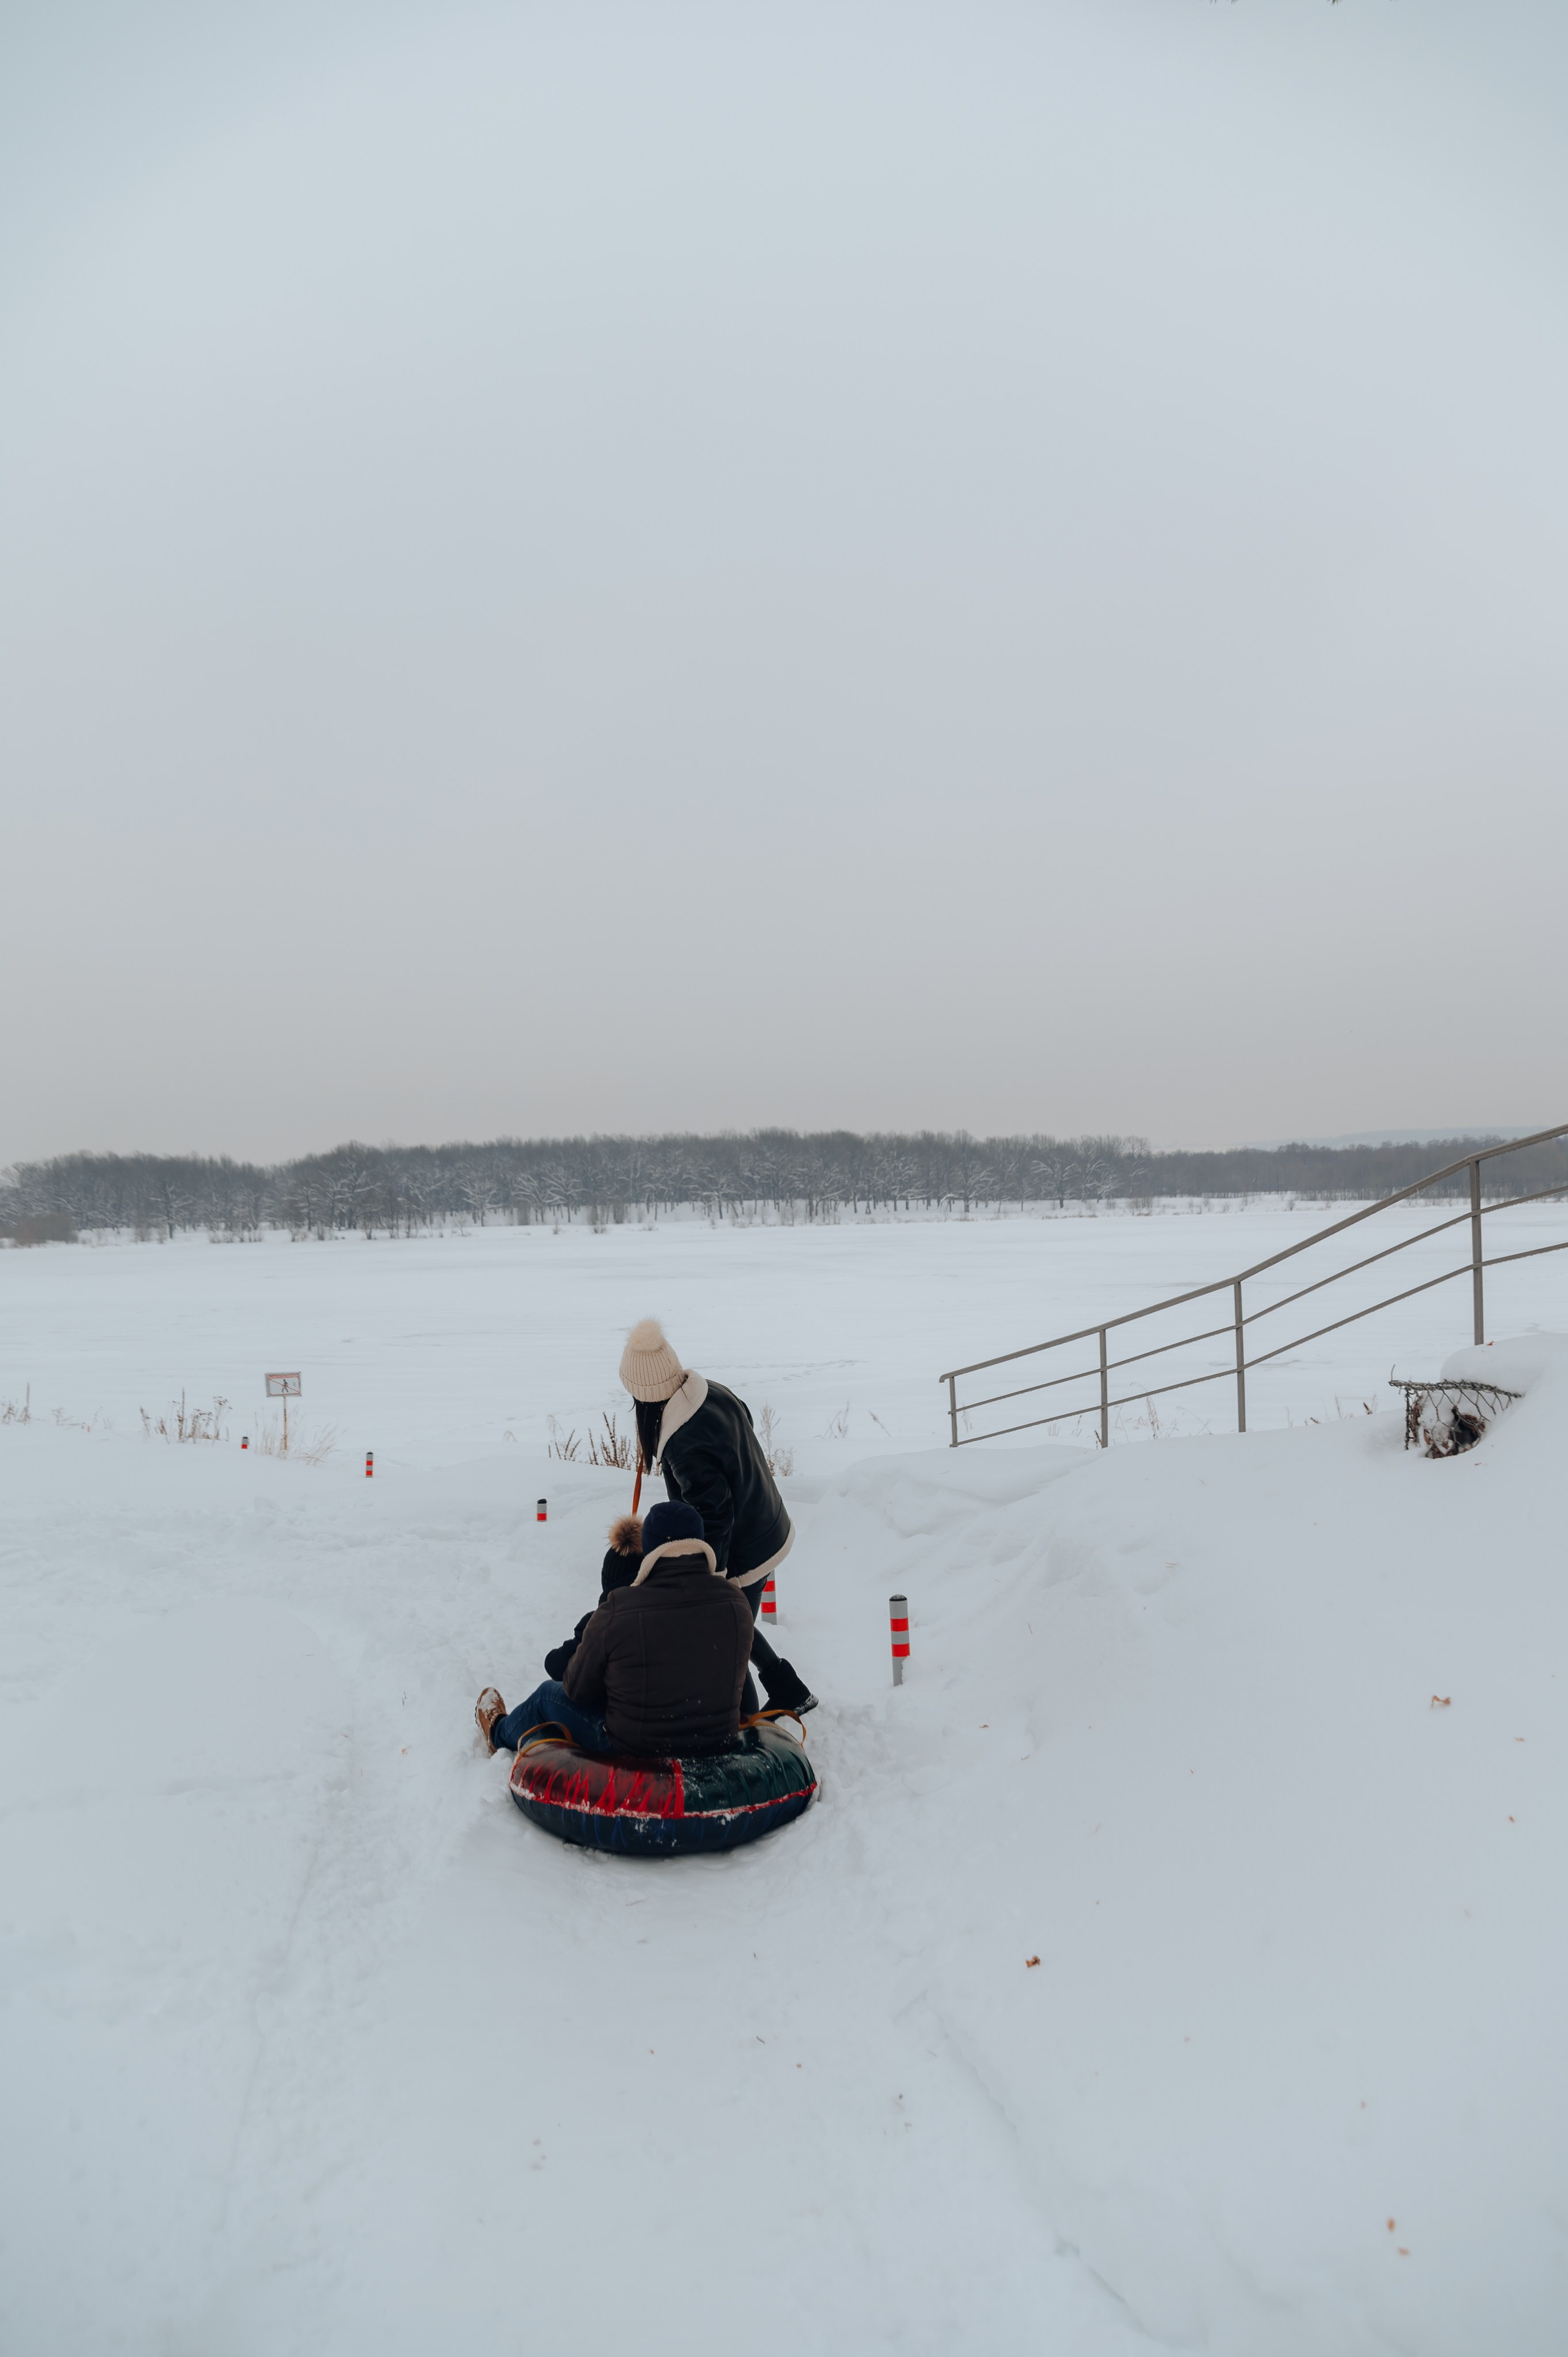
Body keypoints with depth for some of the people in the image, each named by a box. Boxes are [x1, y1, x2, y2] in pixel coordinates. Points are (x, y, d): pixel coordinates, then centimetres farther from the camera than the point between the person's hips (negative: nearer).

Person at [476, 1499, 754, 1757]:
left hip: (631, 1752, -4)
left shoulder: (617, 1612, -24)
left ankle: (500, 1733, 53)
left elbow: (578, 1689, -9)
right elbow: (731, 1678, 4)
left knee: (549, 1694, 23)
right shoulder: (736, 1603, -14)